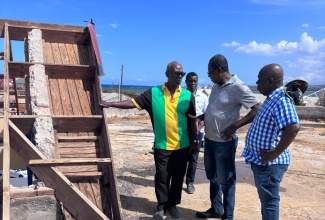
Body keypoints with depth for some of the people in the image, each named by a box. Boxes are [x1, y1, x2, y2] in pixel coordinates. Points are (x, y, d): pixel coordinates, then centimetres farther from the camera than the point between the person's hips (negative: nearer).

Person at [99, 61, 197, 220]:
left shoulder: (188, 96, -1)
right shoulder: (153, 93, -4)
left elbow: (192, 120, 5)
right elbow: (133, 103, -8)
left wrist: (194, 140, 6)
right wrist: (111, 104, -18)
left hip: (182, 145, 2)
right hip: (162, 145, -1)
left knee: (178, 177, 13)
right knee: (161, 177, 6)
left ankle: (173, 204, 31)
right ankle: (162, 206, 24)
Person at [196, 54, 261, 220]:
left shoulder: (238, 87, -17)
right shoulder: (216, 86, 7)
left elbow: (258, 110, -20)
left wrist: (234, 126, -25)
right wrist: (199, 118, 4)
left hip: (224, 142, -8)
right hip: (209, 139, 8)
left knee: (225, 180, 6)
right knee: (212, 176, 20)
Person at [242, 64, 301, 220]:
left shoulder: (281, 101, -23)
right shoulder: (272, 99, 9)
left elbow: (293, 128, -37)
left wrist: (274, 154, -29)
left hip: (268, 163, -10)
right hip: (261, 160, 10)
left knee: (269, 201, 5)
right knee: (266, 199, 22)